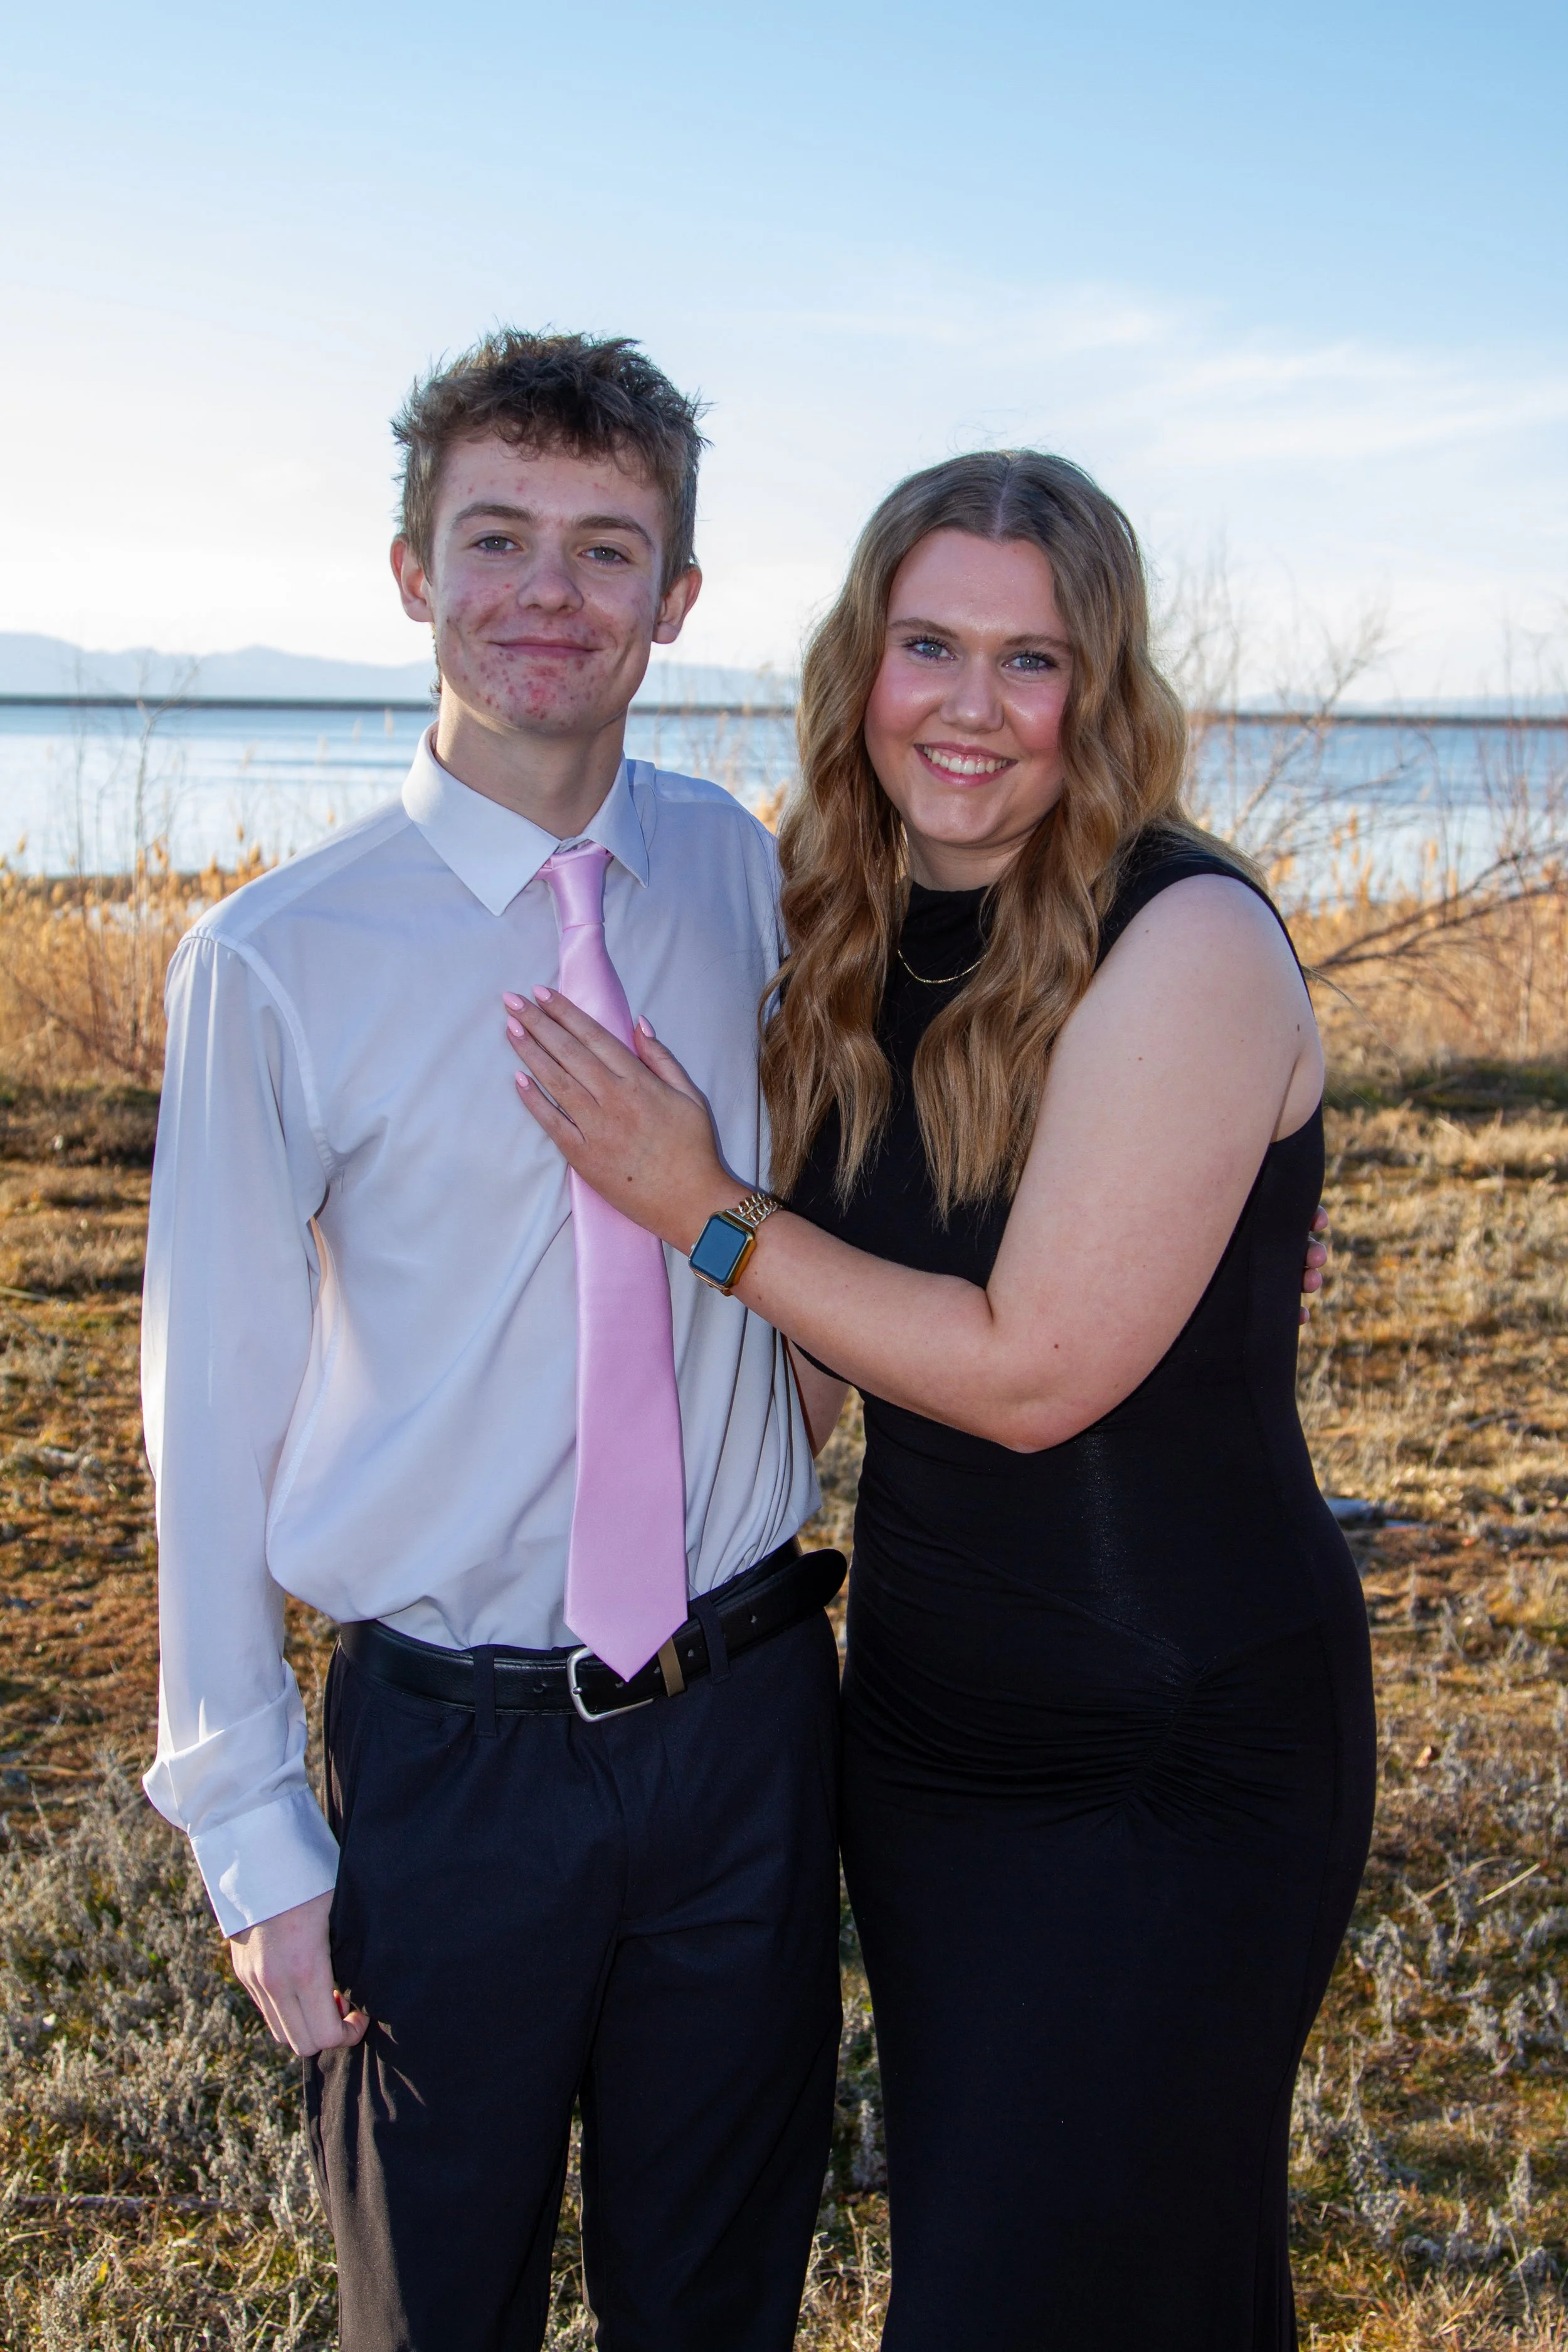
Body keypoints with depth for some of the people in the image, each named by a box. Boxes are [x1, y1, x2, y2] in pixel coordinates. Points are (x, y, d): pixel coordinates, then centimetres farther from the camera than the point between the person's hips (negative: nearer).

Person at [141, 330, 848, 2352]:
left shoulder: (751, 879, 0)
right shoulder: (277, 964, -11)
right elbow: (217, 1415, -6)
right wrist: (253, 1838, -4)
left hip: (750, 1721, 3)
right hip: (454, 1752, -2)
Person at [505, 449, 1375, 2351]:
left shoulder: (1187, 944, -20)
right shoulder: (859, 937, 1)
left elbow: (1034, 1370, -22)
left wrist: (703, 1214, -16)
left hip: (1173, 1759, -7)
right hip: (921, 1704, 7)